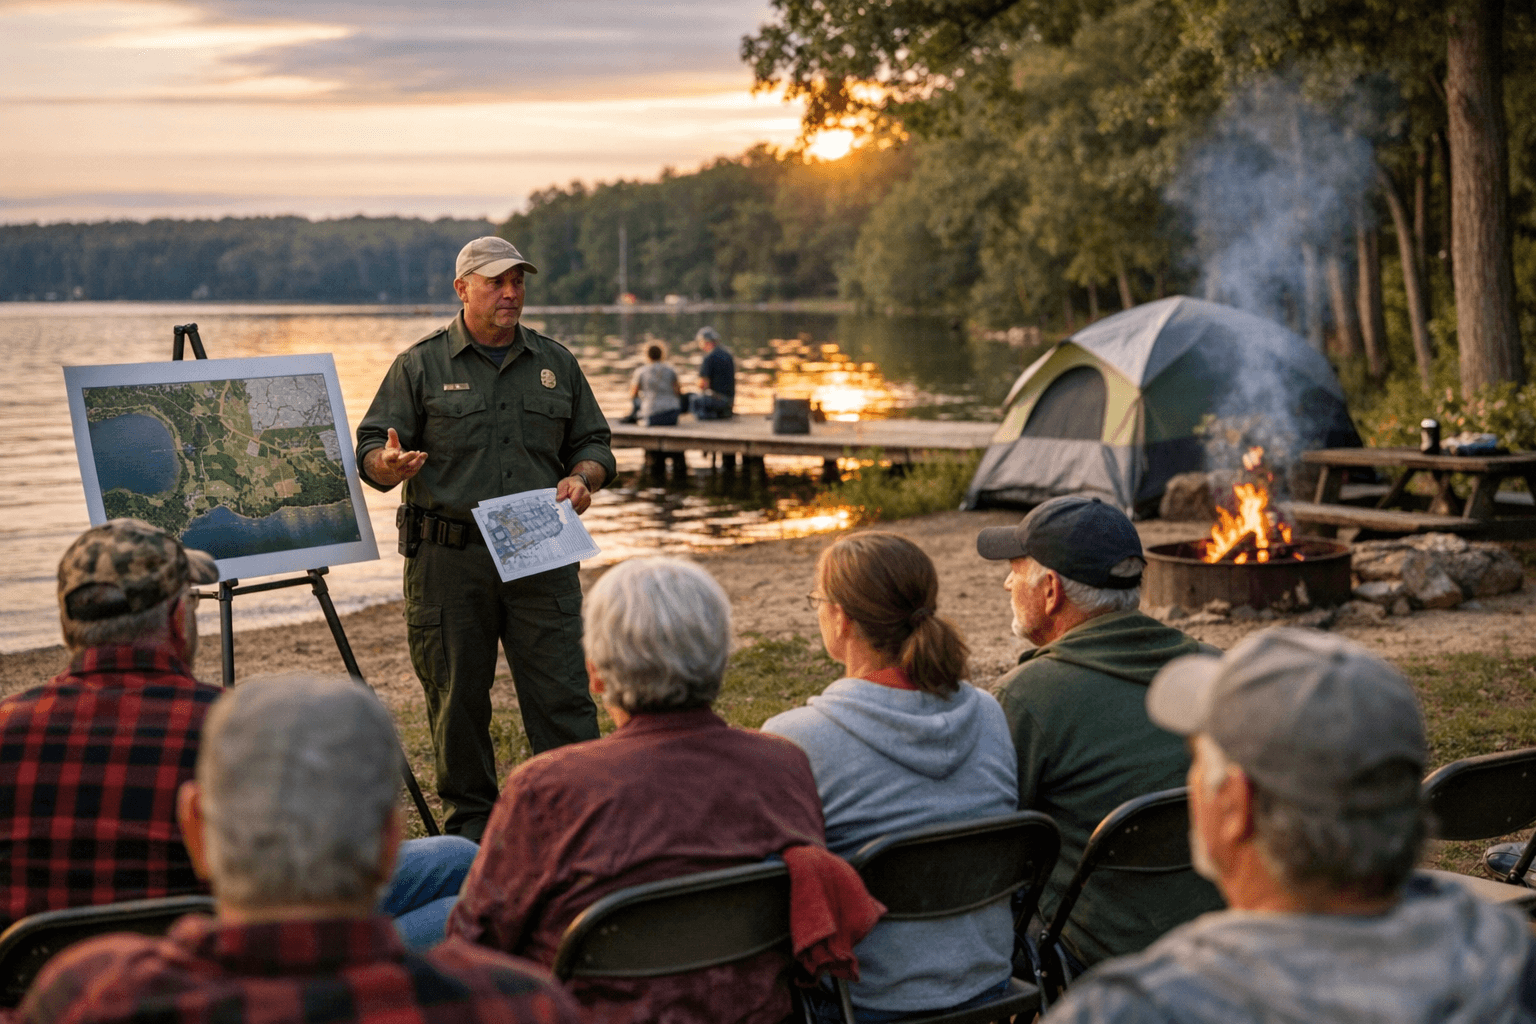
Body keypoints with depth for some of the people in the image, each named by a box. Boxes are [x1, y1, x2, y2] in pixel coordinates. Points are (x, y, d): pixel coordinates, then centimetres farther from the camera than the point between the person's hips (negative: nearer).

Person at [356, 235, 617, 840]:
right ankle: (471, 825, 19)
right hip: (448, 560, -1)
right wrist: (391, 464, -23)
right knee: (458, 699, 5)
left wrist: (582, 478, -4)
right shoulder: (420, 366, 5)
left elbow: (593, 444, 18)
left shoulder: (556, 364, 13)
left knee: (563, 695, -3)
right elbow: (370, 451, 1)